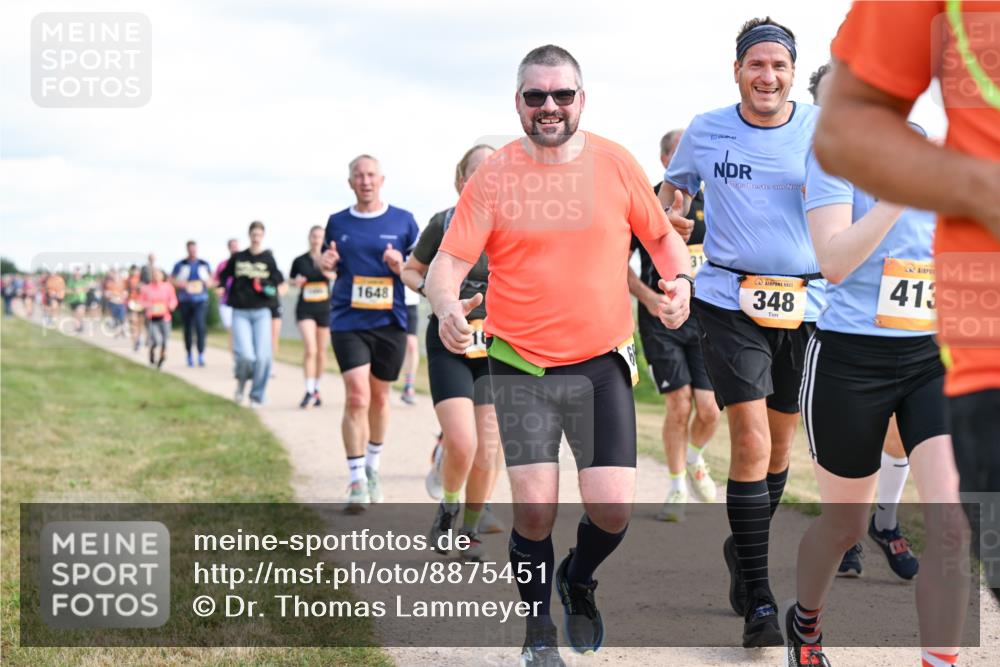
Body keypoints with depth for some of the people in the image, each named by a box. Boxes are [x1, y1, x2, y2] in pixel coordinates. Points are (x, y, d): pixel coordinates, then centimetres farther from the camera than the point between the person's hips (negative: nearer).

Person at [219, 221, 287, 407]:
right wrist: (221, 287, 1)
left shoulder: (268, 259, 3)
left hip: (261, 313, 0)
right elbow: (222, 277, 20)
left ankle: (257, 396, 12)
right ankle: (241, 382, 17)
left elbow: (282, 284, 4)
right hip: (240, 313, 0)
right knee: (245, 355, -14)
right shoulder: (238, 258, 7)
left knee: (262, 357, -6)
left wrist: (276, 291, -16)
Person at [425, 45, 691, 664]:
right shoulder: (493, 176, -3)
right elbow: (449, 260, -7)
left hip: (602, 364, 1)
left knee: (613, 509, -6)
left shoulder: (616, 163, 1)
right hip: (521, 368, -1)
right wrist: (446, 304, -29)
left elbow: (661, 234, 13)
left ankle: (579, 580, 29)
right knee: (535, 510, -4)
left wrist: (679, 279, -8)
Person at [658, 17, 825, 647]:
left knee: (779, 444, 13)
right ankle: (759, 600, -7)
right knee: (751, 441, -12)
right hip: (730, 300, -2)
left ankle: (745, 549, 38)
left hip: (804, 303, 2)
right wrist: (672, 213, -1)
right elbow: (675, 183, 20)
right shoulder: (705, 131, 2)